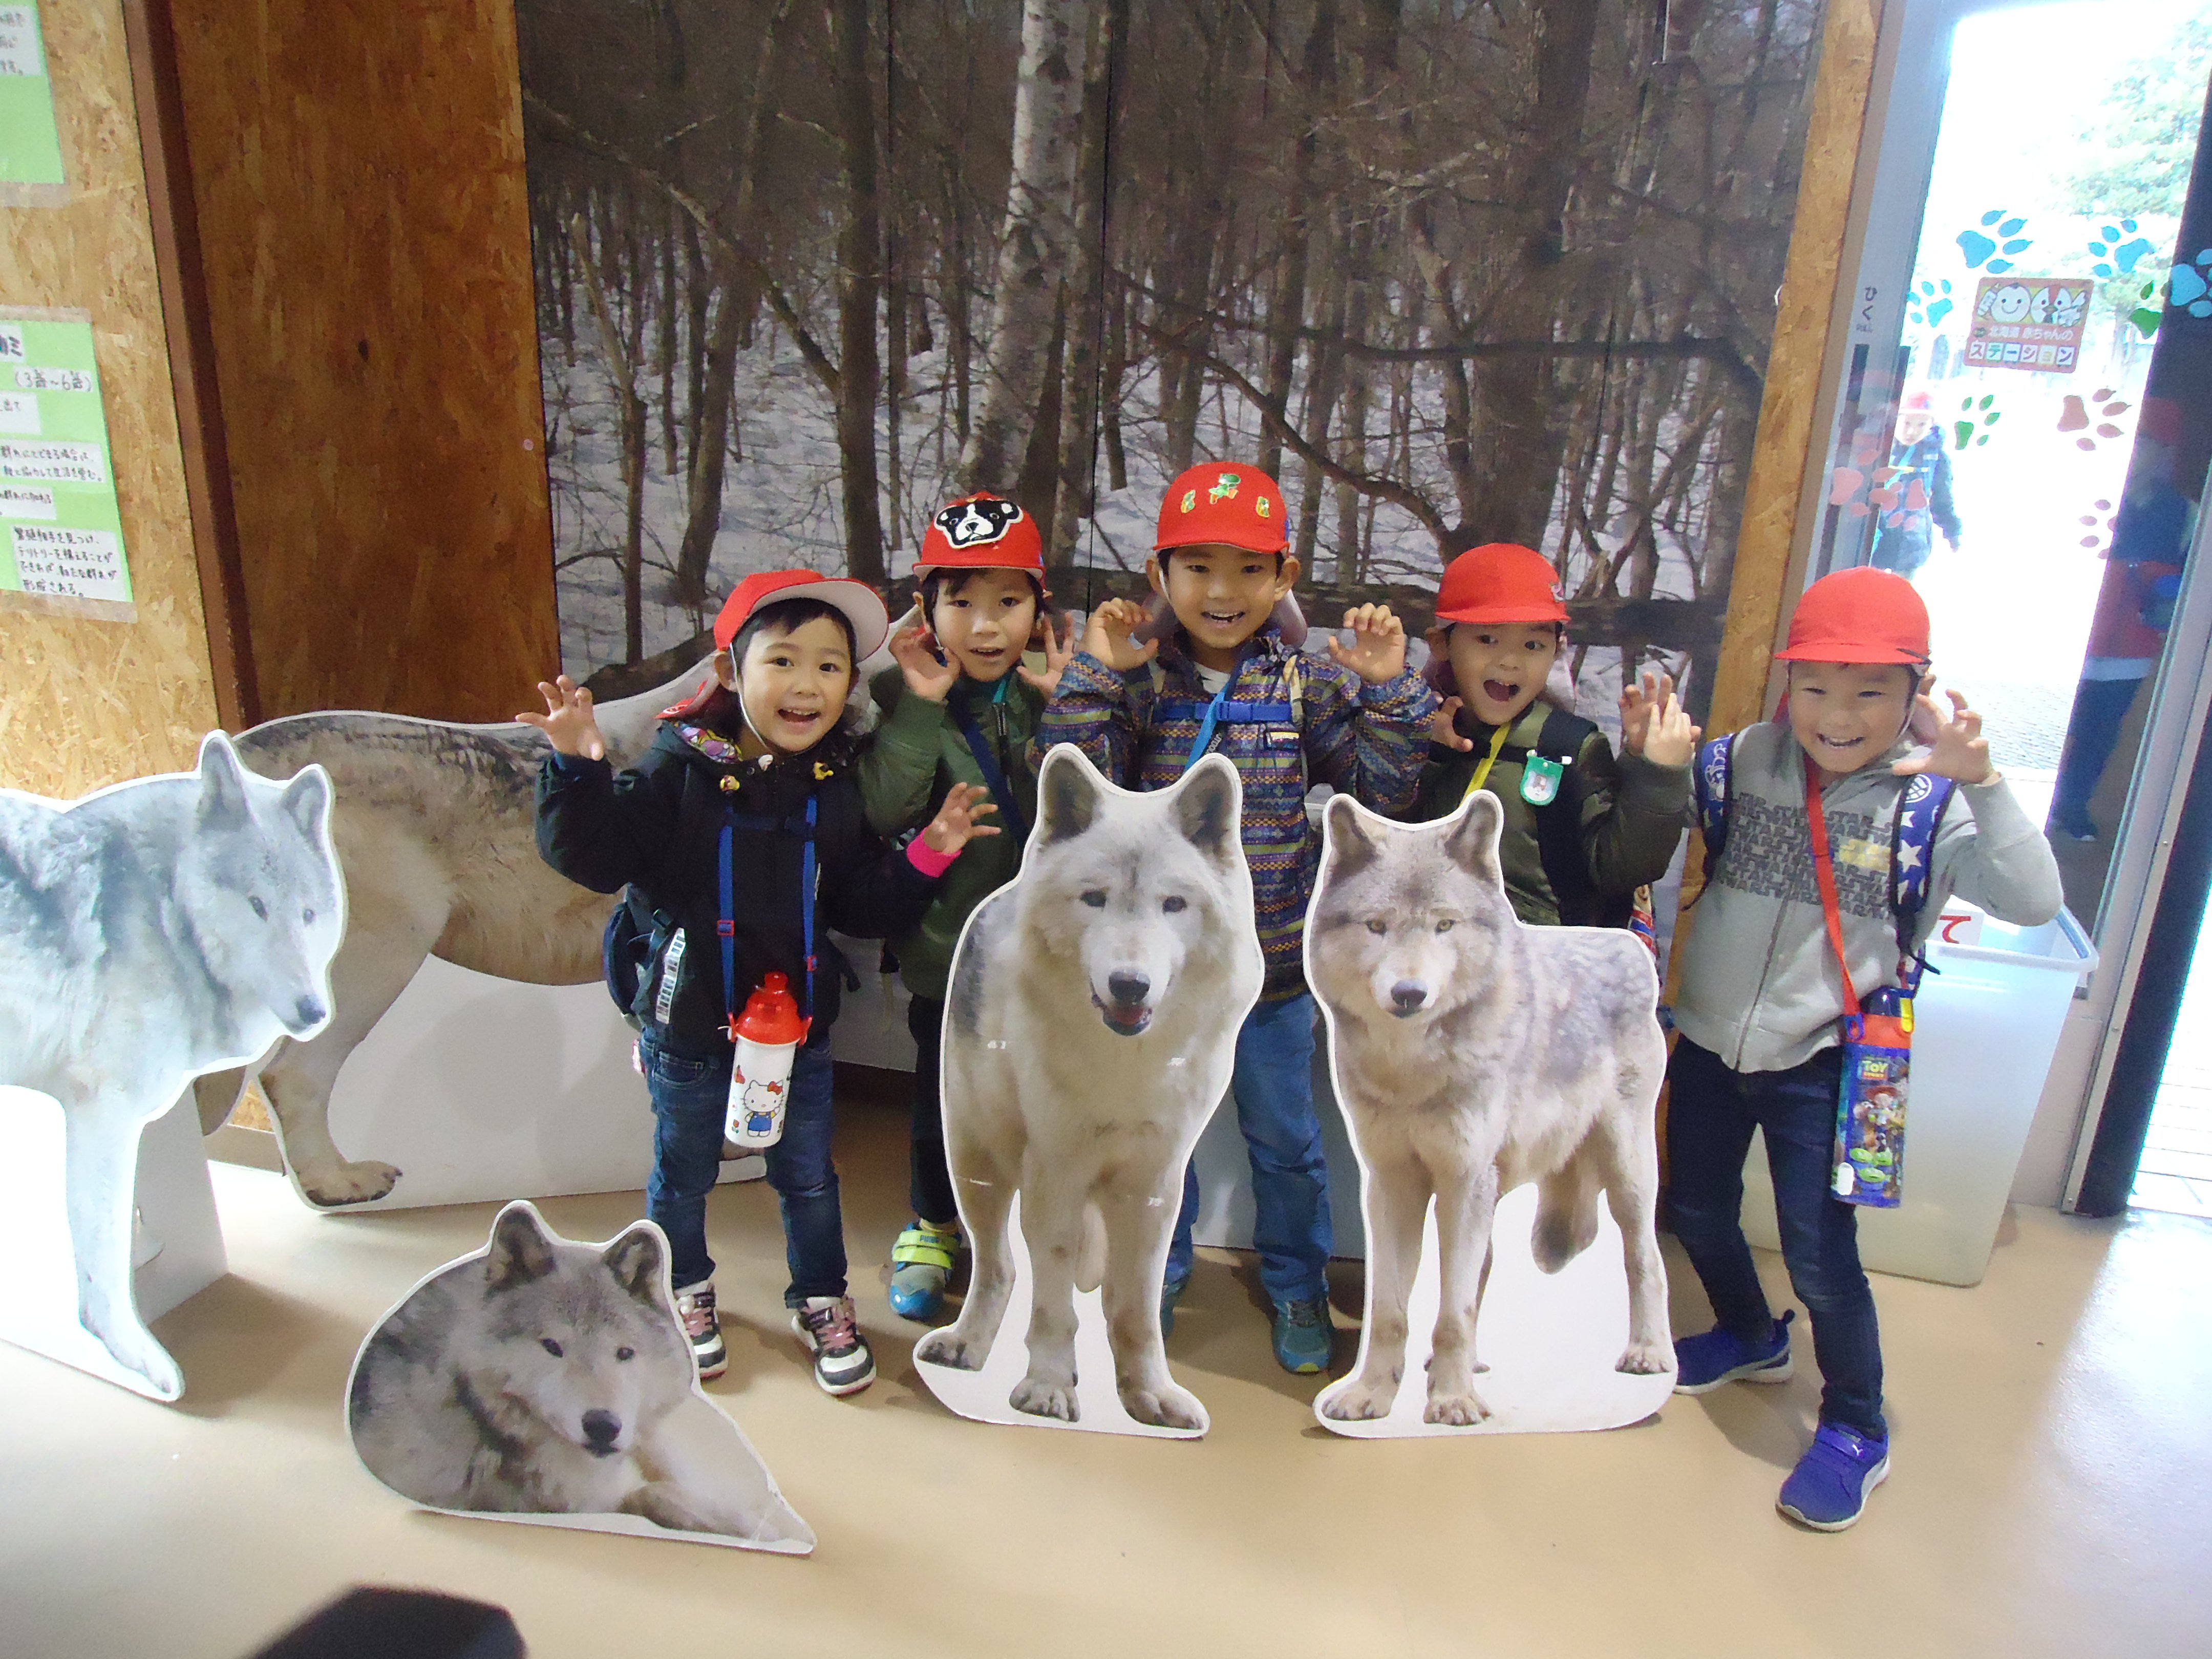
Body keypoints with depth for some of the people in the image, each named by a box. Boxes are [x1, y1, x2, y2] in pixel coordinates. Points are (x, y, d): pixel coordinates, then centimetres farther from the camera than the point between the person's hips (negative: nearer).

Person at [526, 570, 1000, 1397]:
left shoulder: (835, 791, -2)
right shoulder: (681, 768, -14)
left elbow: (866, 906, 3)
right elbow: (594, 855, -19)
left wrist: (928, 856, -9)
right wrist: (579, 769, -33)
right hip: (689, 1025, -2)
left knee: (808, 1175, 15)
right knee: (683, 1171, 18)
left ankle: (822, 1303, 38)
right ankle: (685, 1290, 45)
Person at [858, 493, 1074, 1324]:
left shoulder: (1056, 690, -5)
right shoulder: (901, 694, -10)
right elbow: (884, 810, -23)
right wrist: (922, 706, -27)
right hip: (949, 949, -1)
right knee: (942, 1099, 17)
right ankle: (933, 1225, 43)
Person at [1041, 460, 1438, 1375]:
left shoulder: (1310, 685, -7)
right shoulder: (1136, 681, -9)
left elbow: (1382, 793, -8)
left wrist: (1390, 692, -19)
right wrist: (1092, 676, -23)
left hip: (1273, 966, 0)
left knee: (1285, 1139, 19)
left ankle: (1297, 1283, 42)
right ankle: (1159, 1266, 44)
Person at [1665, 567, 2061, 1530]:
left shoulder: (1929, 800, -12)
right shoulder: (1743, 760, -5)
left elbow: (2033, 902, -21)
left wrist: (1982, 783, -33)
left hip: (1820, 1061, -4)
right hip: (1710, 1040, 4)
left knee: (1820, 1255, 1)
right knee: (1696, 1209, 20)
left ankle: (1856, 1432, 28)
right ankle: (1751, 1338, 50)